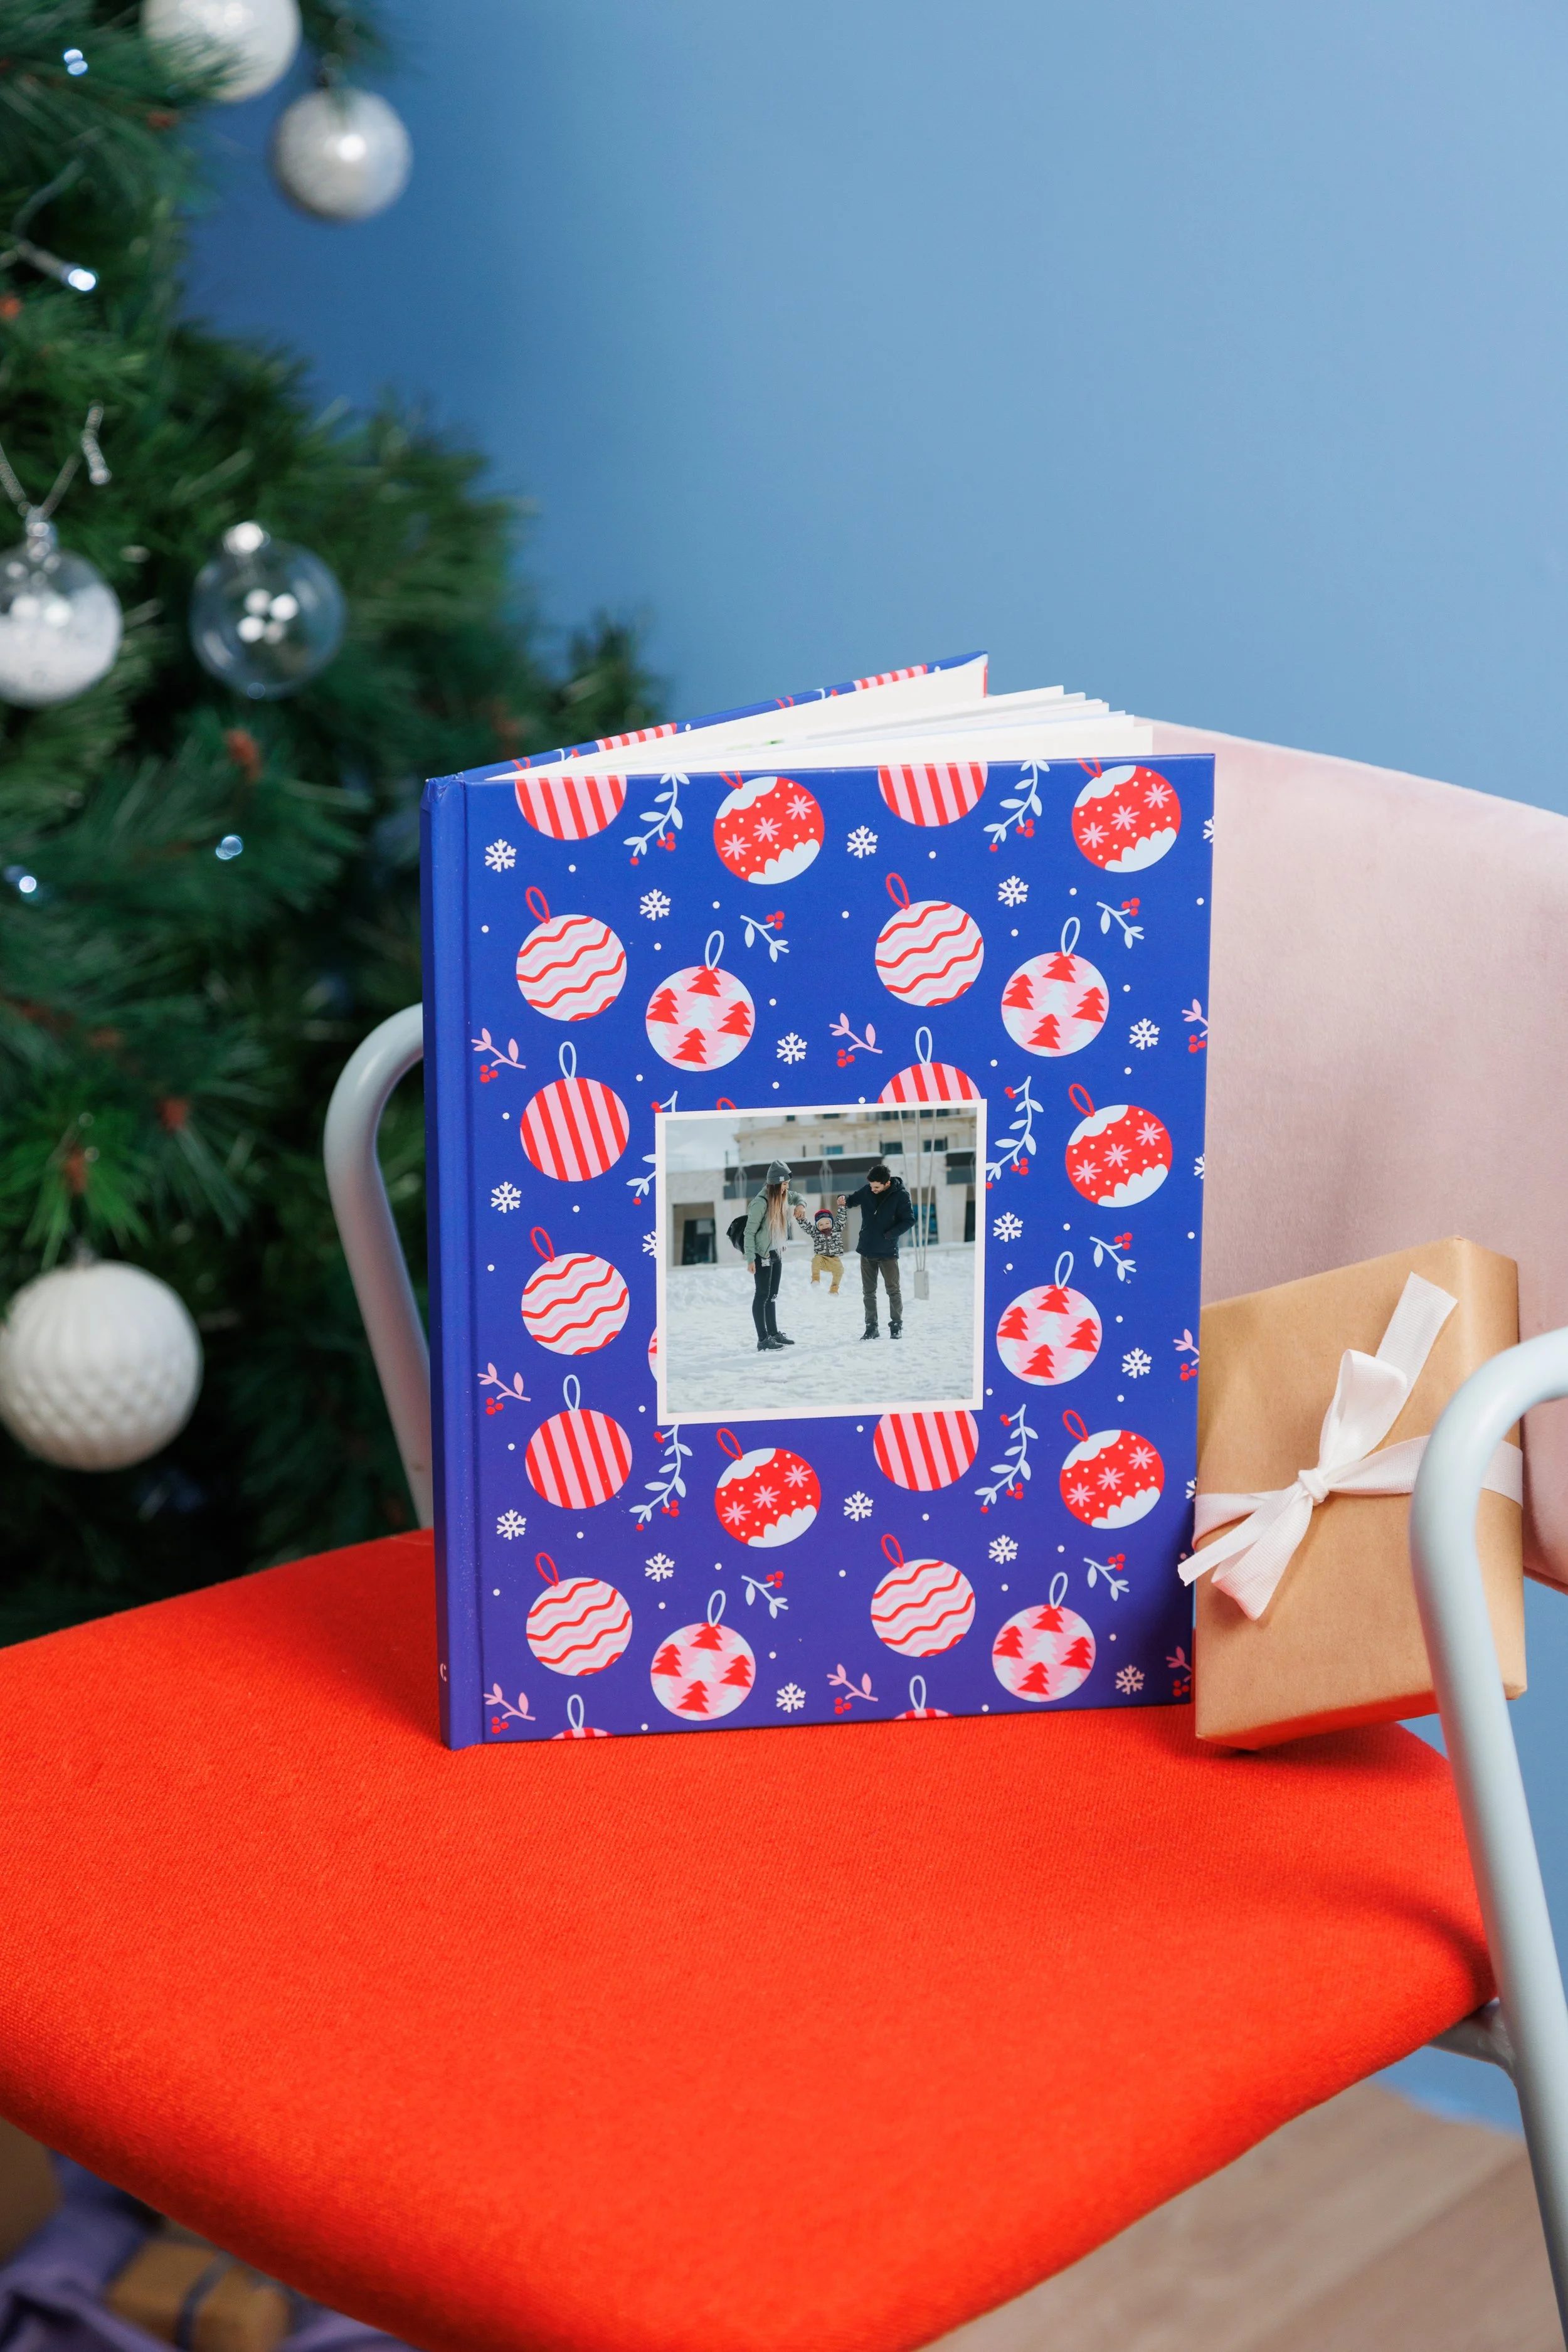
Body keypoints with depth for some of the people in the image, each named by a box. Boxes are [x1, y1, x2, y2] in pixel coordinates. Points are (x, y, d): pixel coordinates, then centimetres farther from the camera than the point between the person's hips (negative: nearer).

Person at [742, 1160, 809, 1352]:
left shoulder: (783, 1196, -1)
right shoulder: (761, 1202, -23)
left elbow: (798, 1196, 22)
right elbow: (749, 1232, -20)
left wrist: (800, 1204, -2)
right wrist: (750, 1258, -23)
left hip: (776, 1254, 8)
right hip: (762, 1255, -8)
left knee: (772, 1296, 16)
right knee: (762, 1295, -7)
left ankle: (774, 1334, 25)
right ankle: (763, 1340, -7)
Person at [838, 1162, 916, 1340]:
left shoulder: (900, 1196, -14)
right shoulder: (867, 1191, -3)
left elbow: (909, 1221, -12)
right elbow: (853, 1200, 13)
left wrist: (890, 1234, -22)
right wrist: (844, 1199, -10)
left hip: (888, 1252, -4)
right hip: (867, 1251, 4)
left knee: (893, 1290, 4)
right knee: (868, 1292, 9)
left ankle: (896, 1326, 17)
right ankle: (871, 1327, 17)